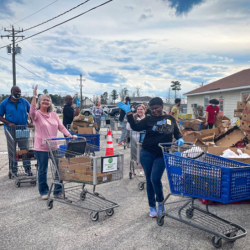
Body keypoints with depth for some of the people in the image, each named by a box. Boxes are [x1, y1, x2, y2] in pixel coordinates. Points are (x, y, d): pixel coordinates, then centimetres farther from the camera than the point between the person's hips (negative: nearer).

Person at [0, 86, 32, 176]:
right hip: (10, 130, -1)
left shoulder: (24, 101, 4)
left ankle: (27, 168, 9)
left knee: (25, 148, 2)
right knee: (12, 150, 7)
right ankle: (14, 169, 18)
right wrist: (9, 123, -14)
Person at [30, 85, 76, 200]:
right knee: (42, 170, 9)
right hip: (41, 147, -4)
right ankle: (44, 192, 25)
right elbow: (32, 112, -29)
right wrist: (34, 96, -33)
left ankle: (58, 191, 18)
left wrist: (70, 136, -8)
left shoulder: (54, 115, 10)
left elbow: (61, 127, 6)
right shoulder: (37, 114, -5)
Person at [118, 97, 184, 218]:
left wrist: (180, 139, -6)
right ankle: (152, 207, 24)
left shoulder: (170, 119, 6)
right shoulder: (148, 120, 1)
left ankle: (160, 202, 15)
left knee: (155, 179, -12)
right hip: (147, 153, 1)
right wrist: (128, 113, -15)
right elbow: (135, 127, -9)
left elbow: (177, 132, 15)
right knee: (149, 180, 8)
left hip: (162, 155, -1)